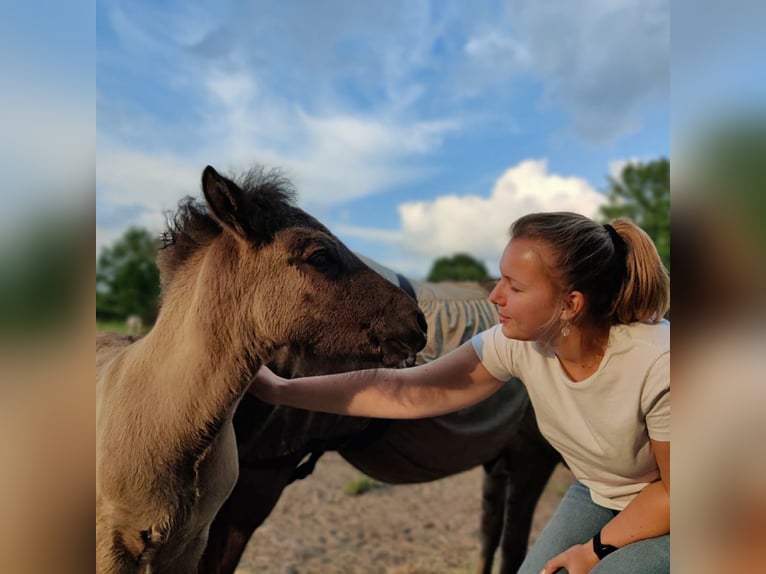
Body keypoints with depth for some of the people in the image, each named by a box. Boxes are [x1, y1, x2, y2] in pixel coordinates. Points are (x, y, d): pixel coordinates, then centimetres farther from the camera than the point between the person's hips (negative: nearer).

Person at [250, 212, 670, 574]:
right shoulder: (517, 341, -23)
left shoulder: (656, 365, -36)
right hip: (596, 496, 4)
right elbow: (406, 391, -21)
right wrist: (281, 390, -22)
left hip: (657, 512, -4)